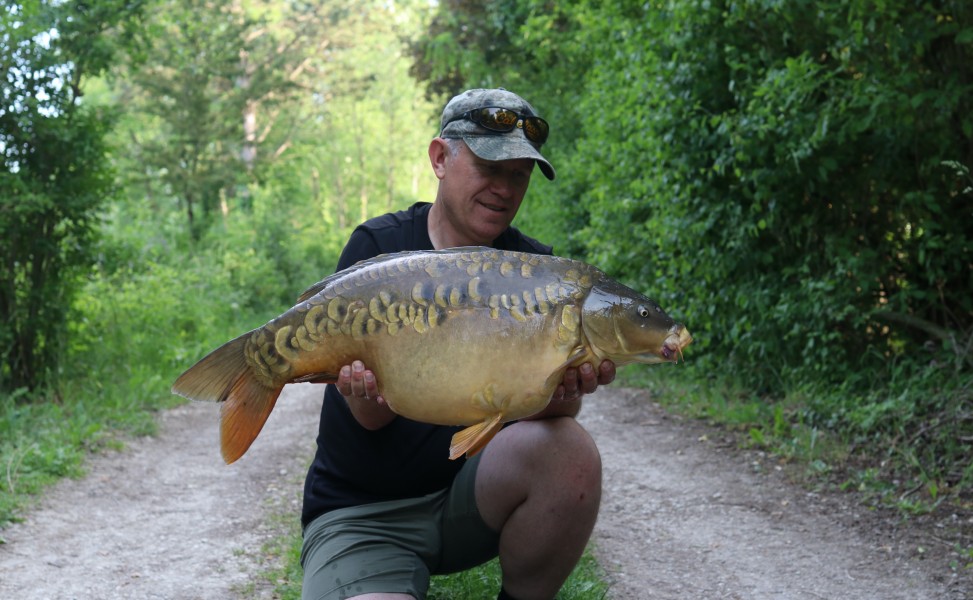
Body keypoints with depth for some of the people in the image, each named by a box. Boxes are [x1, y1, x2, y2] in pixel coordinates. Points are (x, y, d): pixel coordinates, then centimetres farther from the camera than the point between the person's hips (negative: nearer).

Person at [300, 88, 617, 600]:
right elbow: (373, 418, -11)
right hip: (362, 513, -2)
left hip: (473, 494, 3)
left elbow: (549, 402, -10)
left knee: (568, 452, -27)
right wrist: (372, 388, -35)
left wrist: (561, 390, -34)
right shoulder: (377, 247, -5)